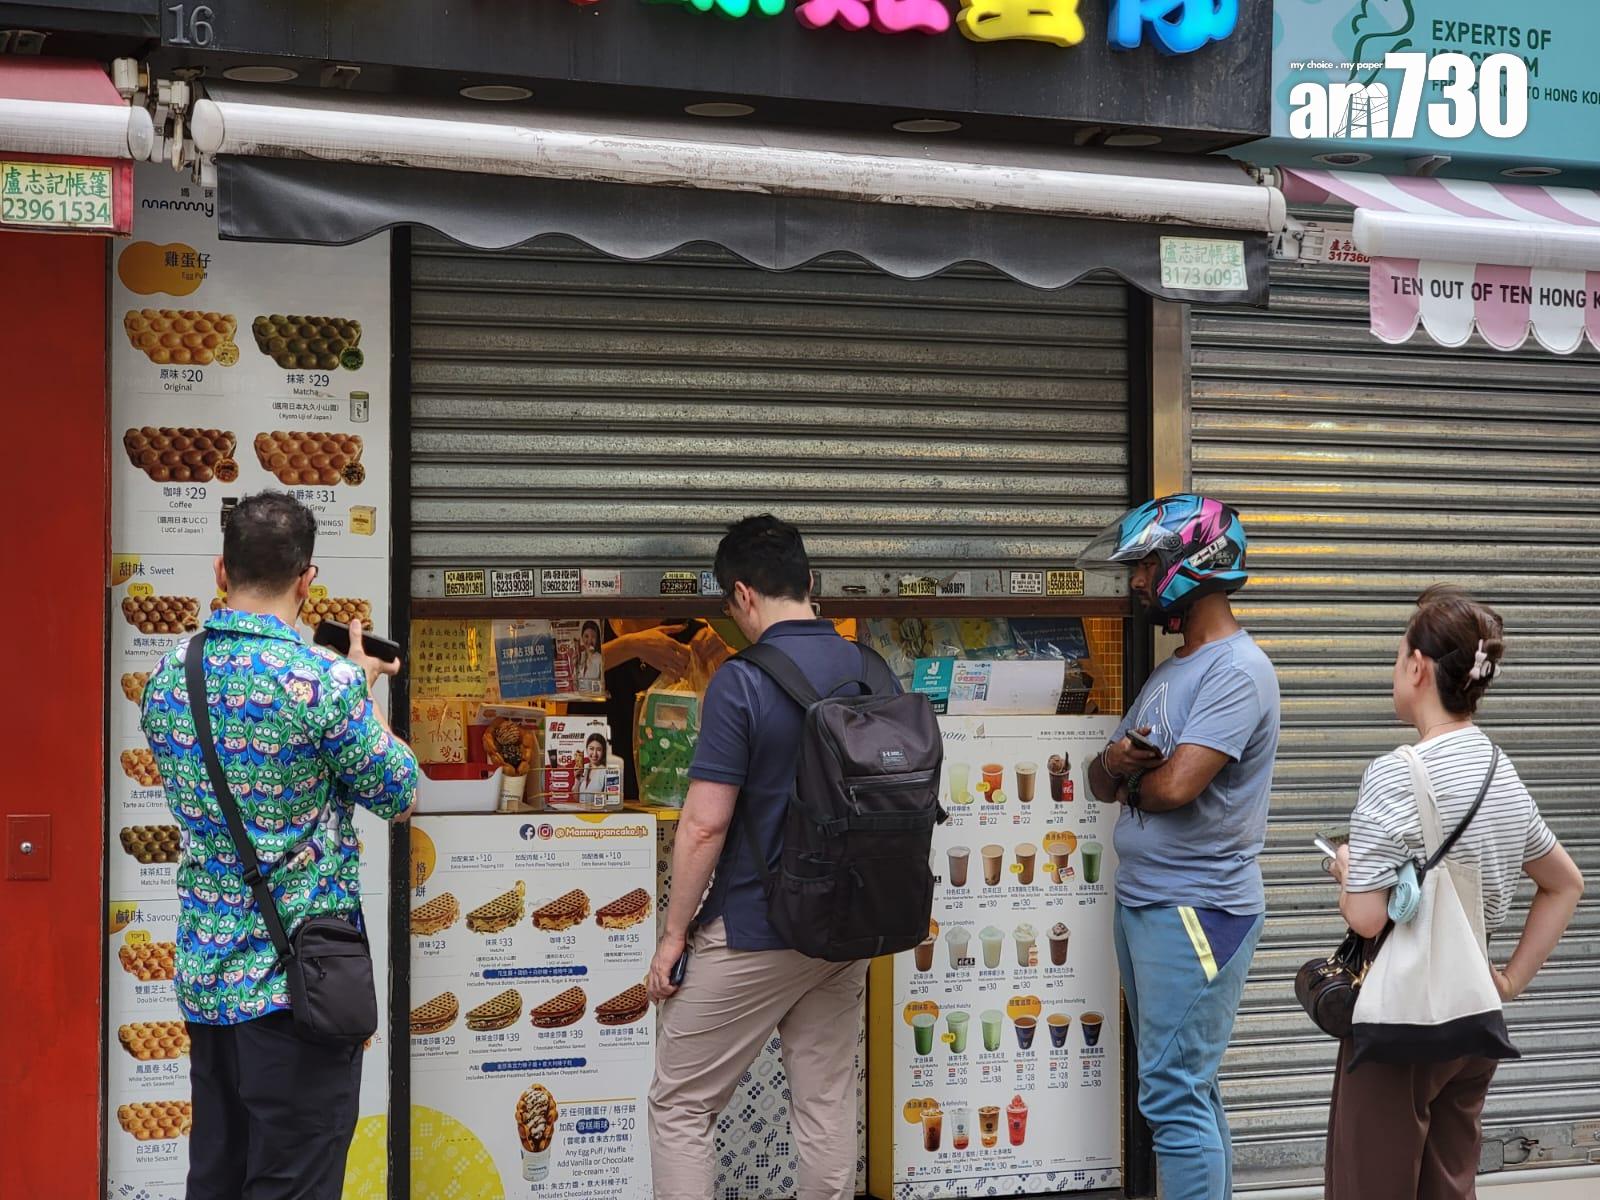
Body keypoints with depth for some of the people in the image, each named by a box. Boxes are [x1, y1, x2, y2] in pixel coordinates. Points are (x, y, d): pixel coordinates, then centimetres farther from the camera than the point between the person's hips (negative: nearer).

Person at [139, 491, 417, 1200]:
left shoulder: (167, 679, 3)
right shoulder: (324, 681, -17)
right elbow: (397, 793, -5)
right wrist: (365, 692, 9)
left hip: (203, 975, 6)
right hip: (296, 978, -6)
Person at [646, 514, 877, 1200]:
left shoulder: (741, 683, -17)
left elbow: (705, 825, -17)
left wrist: (675, 932, -7)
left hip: (753, 936, -6)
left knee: (680, 1106, 5)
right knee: (827, 1104, 14)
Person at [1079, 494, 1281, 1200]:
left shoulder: (1235, 671, -14)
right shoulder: (1173, 670, 17)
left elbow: (1175, 785, -24)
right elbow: (1103, 784, 15)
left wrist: (1128, 776, -2)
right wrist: (1114, 763, -9)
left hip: (1196, 909, -10)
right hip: (1140, 901, 10)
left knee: (1175, 1096, -10)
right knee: (1188, 1089, 13)